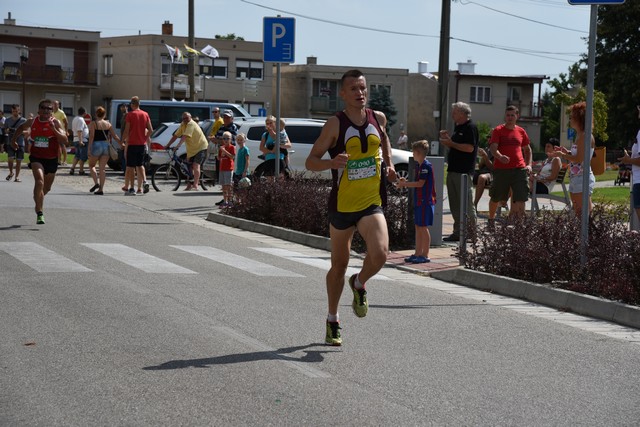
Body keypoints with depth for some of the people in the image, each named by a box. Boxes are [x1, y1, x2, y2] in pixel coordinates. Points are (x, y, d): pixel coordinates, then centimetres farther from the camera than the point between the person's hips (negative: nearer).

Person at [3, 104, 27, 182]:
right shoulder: (7, 120, 6)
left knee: (19, 160, 1)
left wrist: (19, 132, -20)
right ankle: (11, 173, 14)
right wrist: (7, 131, -9)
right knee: (10, 159, -12)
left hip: (20, 143, -1)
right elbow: (4, 131, 15)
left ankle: (17, 176, 12)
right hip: (10, 143, 1)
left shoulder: (23, 120, -1)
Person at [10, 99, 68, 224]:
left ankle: (38, 200, 52)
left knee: (47, 188, 18)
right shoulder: (32, 121, 0)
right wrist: (13, 139, 21)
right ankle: (39, 213, -27)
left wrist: (54, 129, -31)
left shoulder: (55, 122, -9)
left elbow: (65, 140, -20)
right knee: (39, 181, -25)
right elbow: (21, 127, 23)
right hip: (36, 157, -1)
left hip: (51, 159, 1)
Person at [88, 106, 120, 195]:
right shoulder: (108, 124, 7)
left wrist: (89, 148, -12)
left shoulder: (93, 123, -5)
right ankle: (101, 189, 2)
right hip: (106, 146, 4)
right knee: (102, 168, 6)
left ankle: (96, 183, -6)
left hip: (96, 146, -4)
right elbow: (115, 136, 8)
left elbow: (91, 137, -12)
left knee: (91, 165, 14)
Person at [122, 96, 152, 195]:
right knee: (140, 165, 16)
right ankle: (144, 182, -5)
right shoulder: (145, 114, 5)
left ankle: (131, 189, -1)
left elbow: (126, 131, -11)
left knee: (131, 167, 1)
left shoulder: (130, 115, -8)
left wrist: (123, 140, 1)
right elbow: (150, 130, 4)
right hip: (142, 143, 4)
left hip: (132, 143, -4)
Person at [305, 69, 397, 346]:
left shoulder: (378, 118, 3)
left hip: (372, 203, 2)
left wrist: (389, 164, 15)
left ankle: (359, 284, 12)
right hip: (342, 205, -2)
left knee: (379, 254, -22)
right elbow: (310, 162, -9)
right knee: (339, 265, 11)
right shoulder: (336, 124, -9)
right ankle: (332, 320, 30)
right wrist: (332, 162, -28)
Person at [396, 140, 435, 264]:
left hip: (425, 201, -9)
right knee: (418, 227, 11)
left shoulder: (426, 166, -15)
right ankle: (418, 254, 17)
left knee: (423, 227, -5)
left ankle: (425, 255, 0)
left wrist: (405, 184, -11)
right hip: (419, 201, 9)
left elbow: (420, 184, -18)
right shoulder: (419, 165, 14)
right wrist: (406, 182, 7)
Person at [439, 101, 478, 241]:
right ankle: (458, 232, 15)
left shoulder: (471, 127, -10)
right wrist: (447, 139, 8)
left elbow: (470, 148, -20)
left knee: (466, 204, -7)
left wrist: (450, 143, -15)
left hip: (464, 171, -9)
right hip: (453, 170, 9)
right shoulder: (458, 127, 18)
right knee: (455, 204, 10)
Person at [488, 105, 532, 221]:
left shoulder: (521, 132, 12)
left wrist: (528, 165, 8)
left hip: (519, 169, 2)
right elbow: (493, 148, -12)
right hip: (501, 169, -2)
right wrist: (500, 157, -33)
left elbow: (527, 150, 23)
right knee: (496, 198, 10)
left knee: (521, 198, -8)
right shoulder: (498, 131, 0)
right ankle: (491, 219, 33)